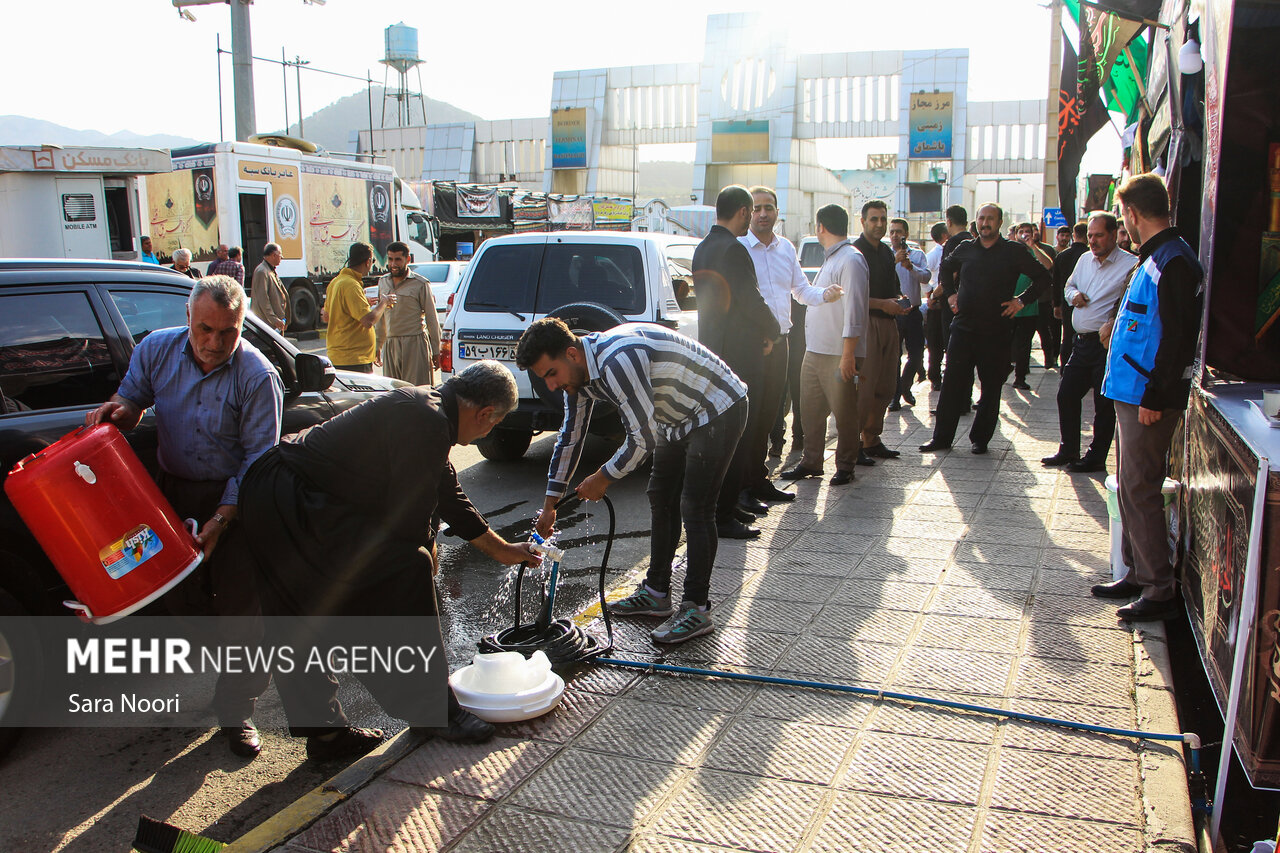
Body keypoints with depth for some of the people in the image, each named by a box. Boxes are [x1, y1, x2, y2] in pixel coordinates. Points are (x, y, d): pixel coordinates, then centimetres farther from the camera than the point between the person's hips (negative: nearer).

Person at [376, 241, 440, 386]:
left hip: (415, 343, -5)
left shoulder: (420, 284, -3)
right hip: (390, 345, 5)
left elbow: (431, 318, -1)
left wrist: (436, 351, -2)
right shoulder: (383, 282, 14)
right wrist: (378, 345, 20)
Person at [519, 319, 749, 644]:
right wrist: (550, 504, 10)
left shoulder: (617, 360, -34)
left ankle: (697, 609, -5)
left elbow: (644, 437, -29)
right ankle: (656, 593, 24)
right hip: (679, 418, 10)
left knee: (694, 507, -12)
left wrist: (604, 477, -15)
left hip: (718, 410, -10)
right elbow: (570, 437, 8)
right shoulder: (579, 371, -3)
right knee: (661, 498, 13)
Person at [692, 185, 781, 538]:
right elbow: (751, 301, -19)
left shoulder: (702, 248, 12)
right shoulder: (733, 249, -18)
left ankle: (730, 500, 28)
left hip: (713, 348, 10)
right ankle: (724, 514, 0)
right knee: (738, 433, -4)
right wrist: (772, 330, 0)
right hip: (740, 353, -10)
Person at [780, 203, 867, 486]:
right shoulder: (830, 258, 19)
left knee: (844, 413, 2)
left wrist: (848, 354, -21)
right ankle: (810, 462, 23)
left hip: (838, 354, -9)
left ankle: (845, 467, 13)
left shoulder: (851, 259, -12)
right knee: (810, 409, 12)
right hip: (814, 350, 9)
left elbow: (854, 309, -18)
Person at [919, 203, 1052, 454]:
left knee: (991, 387, 4)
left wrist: (1022, 300, -3)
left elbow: (1043, 277, 5)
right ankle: (942, 438, 7)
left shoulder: (1014, 252, 0)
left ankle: (980, 439, 14)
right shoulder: (965, 249, 9)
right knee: (952, 384, 1)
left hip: (996, 330, -2)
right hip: (963, 326, 2)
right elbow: (945, 269, 28)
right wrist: (950, 293, 16)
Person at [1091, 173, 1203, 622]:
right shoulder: (1154, 259, 14)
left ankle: (1159, 591, 1)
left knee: (1139, 489, -7)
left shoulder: (1173, 262, -17)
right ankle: (1137, 575, 26)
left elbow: (1177, 336, -21)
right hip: (1132, 393, 10)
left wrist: (1155, 397, -21)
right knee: (1131, 487, 15)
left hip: (1148, 399, -10)